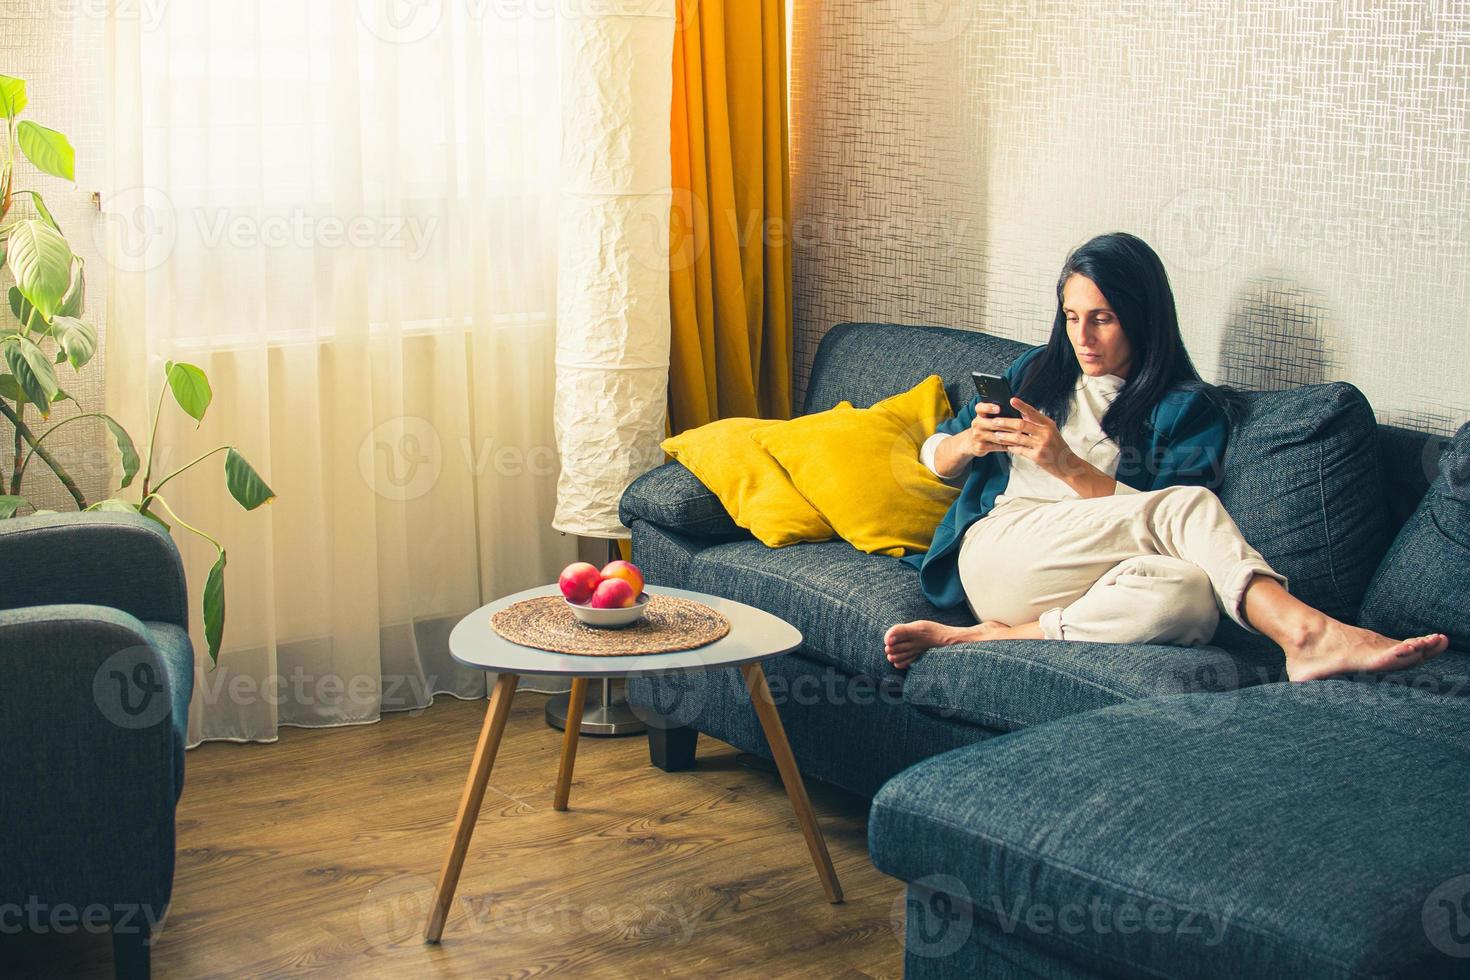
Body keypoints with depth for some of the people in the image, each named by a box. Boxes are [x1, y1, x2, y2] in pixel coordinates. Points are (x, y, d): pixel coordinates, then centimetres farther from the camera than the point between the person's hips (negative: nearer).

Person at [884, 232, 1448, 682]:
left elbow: (1148, 524, 0)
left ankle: (992, 636, -33)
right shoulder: (1036, 374, 24)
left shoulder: (1189, 408, 15)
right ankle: (1303, 631, -45)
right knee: (1185, 503, -26)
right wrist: (969, 442, 1)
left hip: (1088, 579, 1)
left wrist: (1068, 466, -10)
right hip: (996, 553, 0)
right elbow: (934, 458, 24)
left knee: (1189, 594, -37)